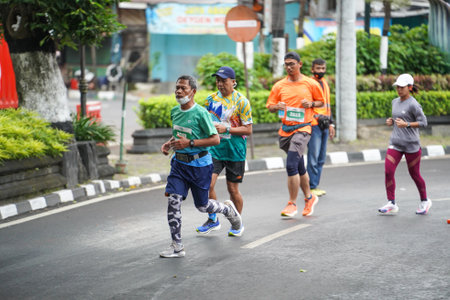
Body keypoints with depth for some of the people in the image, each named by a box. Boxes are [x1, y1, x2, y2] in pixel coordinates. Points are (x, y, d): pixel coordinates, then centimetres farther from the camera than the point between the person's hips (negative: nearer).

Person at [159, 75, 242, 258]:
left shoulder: (200, 113, -16)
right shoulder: (174, 111, 5)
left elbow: (215, 139, -17)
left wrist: (189, 143, -23)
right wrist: (169, 144, 2)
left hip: (199, 164, -5)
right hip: (179, 162, 5)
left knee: (202, 205, 8)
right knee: (173, 200, -9)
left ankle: (228, 209, 42)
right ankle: (177, 247, -4)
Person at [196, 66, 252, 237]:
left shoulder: (241, 101, -6)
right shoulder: (211, 99, 7)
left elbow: (248, 129, -9)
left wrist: (226, 129, -19)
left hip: (235, 151, -3)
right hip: (214, 149, 3)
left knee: (233, 189, 4)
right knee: (207, 184, -10)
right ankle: (213, 220, 9)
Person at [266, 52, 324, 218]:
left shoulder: (311, 84, 0)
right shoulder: (279, 86, 6)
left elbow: (321, 102, 11)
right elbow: (270, 107, 9)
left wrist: (311, 104, -9)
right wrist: (277, 107, -13)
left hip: (302, 128, -4)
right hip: (285, 130, 4)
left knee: (291, 165, -17)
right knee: (299, 167, 15)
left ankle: (292, 204, -7)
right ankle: (309, 198, 34)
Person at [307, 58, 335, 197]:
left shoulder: (325, 83, 18)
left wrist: (330, 123, 22)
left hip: (324, 126, 8)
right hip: (314, 125, -8)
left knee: (321, 159, 9)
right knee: (313, 158, -9)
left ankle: (315, 185, 14)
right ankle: (311, 188, -5)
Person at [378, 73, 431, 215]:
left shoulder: (413, 105, -12)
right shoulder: (395, 102, 9)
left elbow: (423, 122, -12)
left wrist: (406, 124, -24)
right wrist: (391, 121, 3)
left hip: (411, 145, -6)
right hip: (395, 143, 6)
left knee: (414, 174, 7)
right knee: (388, 171, -9)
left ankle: (424, 201, 28)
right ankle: (391, 203, -3)